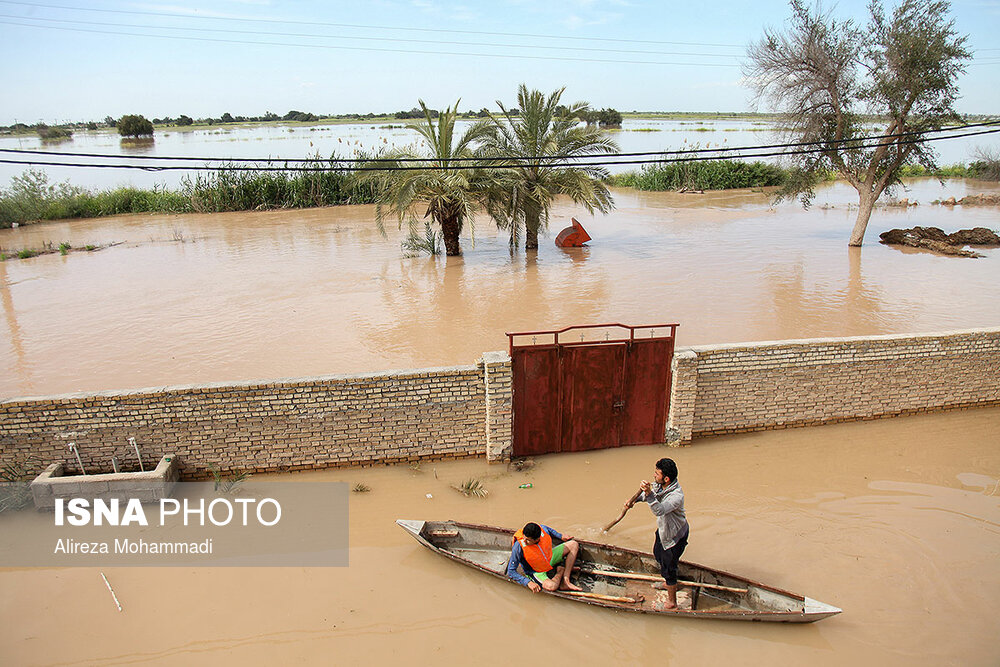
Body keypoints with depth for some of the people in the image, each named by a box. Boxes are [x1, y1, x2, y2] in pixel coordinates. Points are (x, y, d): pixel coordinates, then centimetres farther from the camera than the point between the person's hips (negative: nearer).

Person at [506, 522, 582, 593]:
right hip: (536, 571, -6)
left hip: (549, 559, 6)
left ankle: (565, 581, -6)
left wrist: (561, 536, 10)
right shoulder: (518, 547, -34)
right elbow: (511, 571, -26)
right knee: (551, 586, -36)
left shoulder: (543, 530, -23)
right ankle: (560, 571, 2)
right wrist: (528, 582, -33)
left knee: (574, 544, 1)